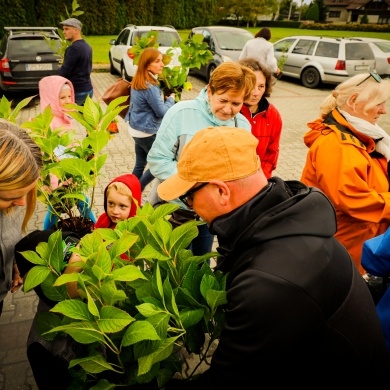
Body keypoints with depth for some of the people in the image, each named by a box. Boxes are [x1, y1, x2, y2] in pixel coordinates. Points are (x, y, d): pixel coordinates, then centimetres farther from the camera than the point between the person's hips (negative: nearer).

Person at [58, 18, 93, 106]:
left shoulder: (74, 48, -16)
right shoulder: (87, 46, 12)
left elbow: (64, 72, -18)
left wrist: (60, 69, 4)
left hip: (76, 92, -9)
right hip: (88, 90, 9)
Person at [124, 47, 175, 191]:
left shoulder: (138, 81, 5)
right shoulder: (149, 87, -23)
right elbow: (162, 112, -18)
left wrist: (164, 98, 4)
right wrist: (171, 99, -2)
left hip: (137, 129, 9)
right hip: (147, 132, -9)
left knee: (140, 164, 17)